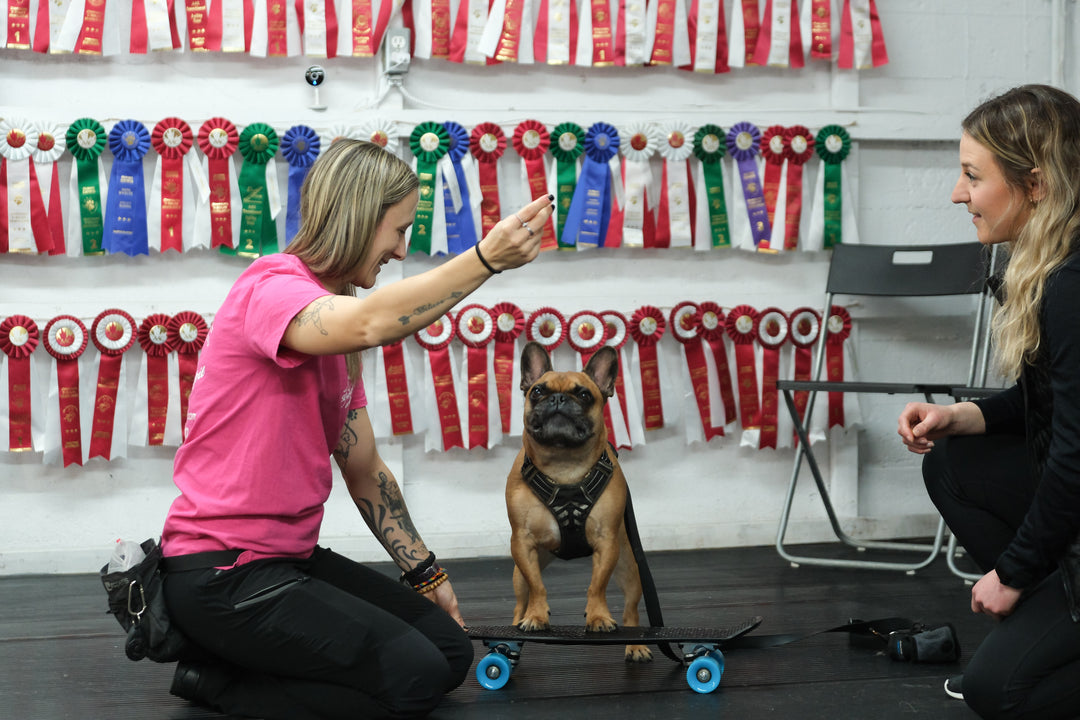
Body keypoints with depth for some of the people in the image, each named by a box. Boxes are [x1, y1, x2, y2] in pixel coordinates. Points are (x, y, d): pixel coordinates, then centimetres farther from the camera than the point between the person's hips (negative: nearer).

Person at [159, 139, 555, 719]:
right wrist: (486, 258, -42)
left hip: (290, 557, 10)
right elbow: (369, 324, -39)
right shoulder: (272, 286, -15)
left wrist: (426, 576, 18)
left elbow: (365, 470, 18)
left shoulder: (334, 317, 14)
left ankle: (228, 671, 7)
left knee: (449, 648, 8)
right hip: (222, 576, -10)